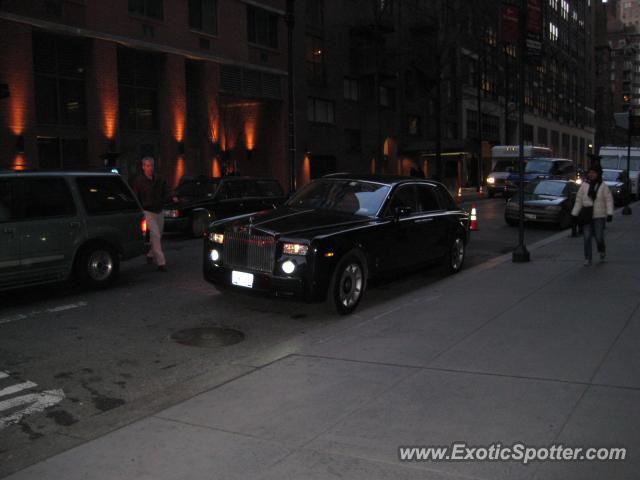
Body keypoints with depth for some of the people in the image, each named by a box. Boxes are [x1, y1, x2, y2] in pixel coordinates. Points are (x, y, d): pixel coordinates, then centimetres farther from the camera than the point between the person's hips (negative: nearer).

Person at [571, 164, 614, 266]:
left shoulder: (603, 186, -2)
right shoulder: (584, 185, 3)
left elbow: (609, 200, -4)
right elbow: (579, 200, 7)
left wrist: (610, 214, -15)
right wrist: (575, 214, 5)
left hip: (599, 216, -2)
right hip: (587, 216, 2)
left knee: (599, 237, 0)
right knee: (587, 238, -3)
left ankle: (602, 250, 34)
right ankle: (587, 259, 5)